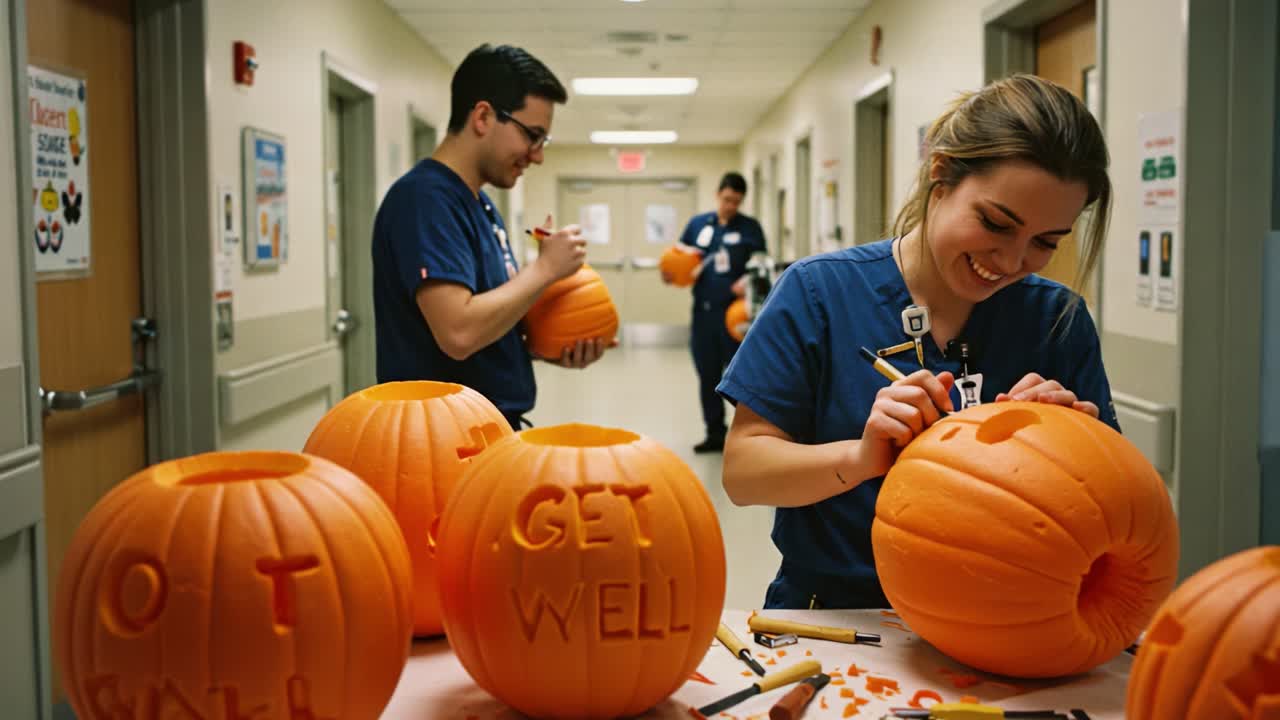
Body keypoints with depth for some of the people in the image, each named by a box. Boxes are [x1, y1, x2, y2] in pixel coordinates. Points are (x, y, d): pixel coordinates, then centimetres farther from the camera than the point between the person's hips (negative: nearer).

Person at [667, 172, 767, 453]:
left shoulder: (750, 228, 3)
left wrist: (749, 280, -21)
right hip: (704, 311, 3)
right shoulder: (697, 224, 11)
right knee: (708, 377, 8)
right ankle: (715, 434, 18)